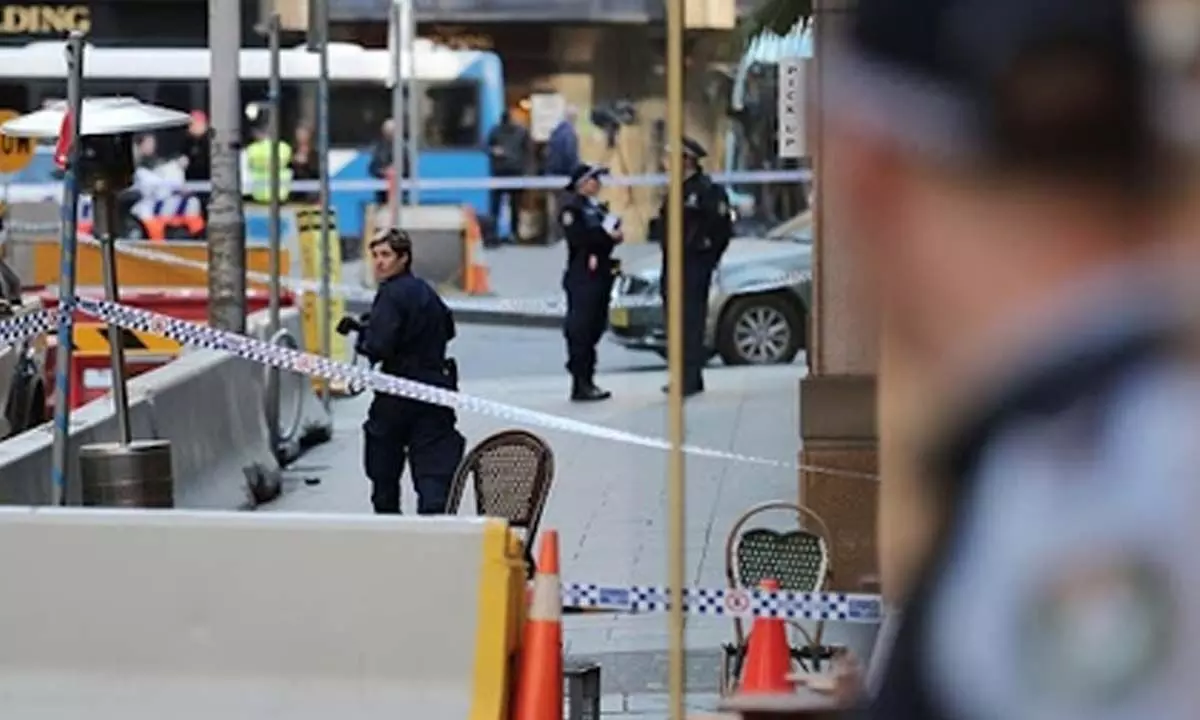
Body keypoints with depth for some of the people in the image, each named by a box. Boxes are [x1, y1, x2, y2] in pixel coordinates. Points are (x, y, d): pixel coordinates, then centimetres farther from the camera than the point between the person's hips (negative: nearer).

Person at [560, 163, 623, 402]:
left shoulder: (599, 209, 21)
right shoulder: (572, 208, -6)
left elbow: (612, 233, 17)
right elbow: (578, 238, -18)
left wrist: (615, 234, -5)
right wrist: (606, 235, -15)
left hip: (601, 274, 9)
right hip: (582, 276, -9)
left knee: (594, 329, 9)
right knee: (580, 330, -8)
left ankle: (588, 381, 14)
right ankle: (580, 385, -8)